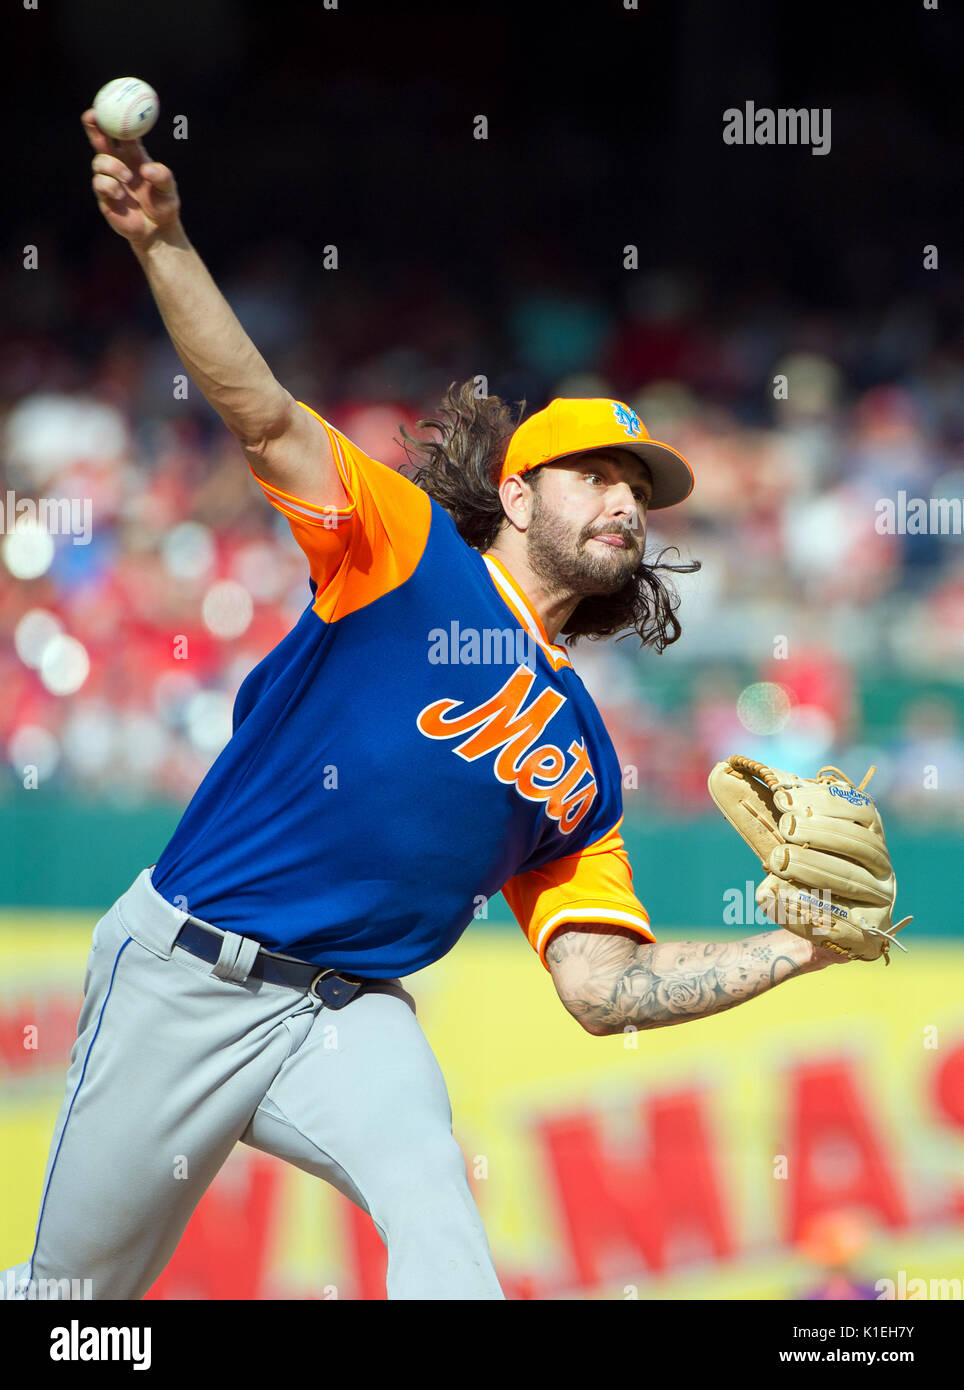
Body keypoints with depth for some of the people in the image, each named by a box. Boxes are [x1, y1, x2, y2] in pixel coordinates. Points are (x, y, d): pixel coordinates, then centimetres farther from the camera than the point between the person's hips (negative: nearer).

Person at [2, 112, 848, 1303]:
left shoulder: (582, 762, 15)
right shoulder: (412, 553, 2)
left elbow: (602, 985, 11)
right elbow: (264, 417, -11)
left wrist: (801, 948, -1)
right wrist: (163, 243, -26)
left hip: (347, 1017, 3)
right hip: (186, 974, -3)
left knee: (438, 1218, -29)